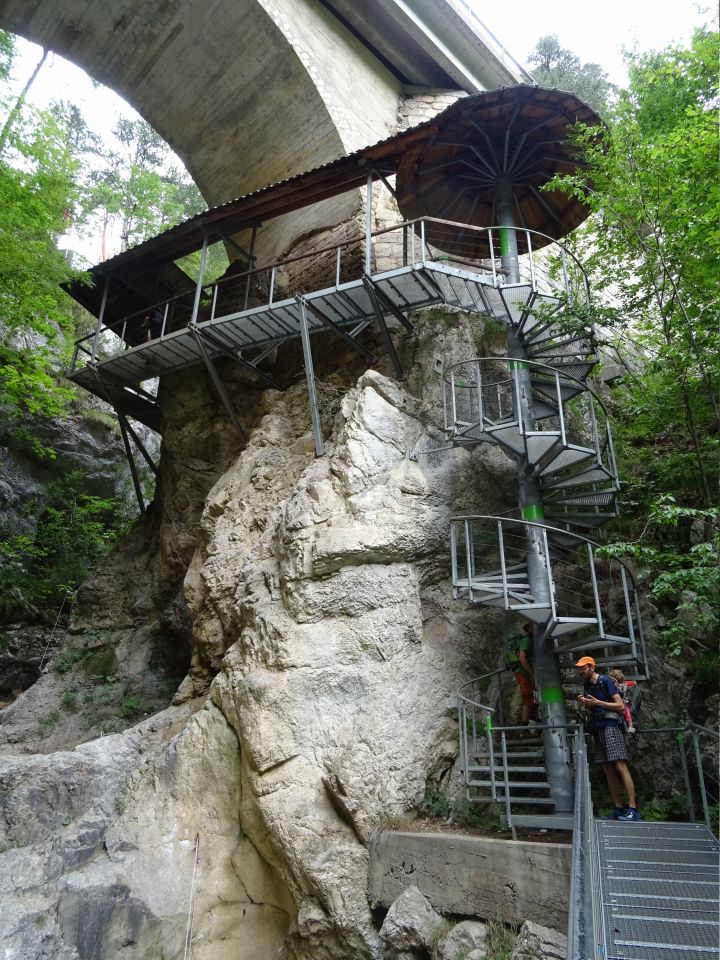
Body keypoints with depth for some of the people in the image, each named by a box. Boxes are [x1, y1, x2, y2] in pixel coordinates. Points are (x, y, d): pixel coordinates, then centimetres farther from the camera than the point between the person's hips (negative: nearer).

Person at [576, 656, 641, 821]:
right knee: (608, 770, 5)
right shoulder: (587, 686, 16)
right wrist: (585, 704, 3)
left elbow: (621, 706, -10)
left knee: (620, 767, -13)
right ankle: (618, 808, 8)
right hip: (599, 729, 8)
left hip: (611, 726, -8)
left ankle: (633, 809, -13)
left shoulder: (605, 681, -6)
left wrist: (597, 702, -14)